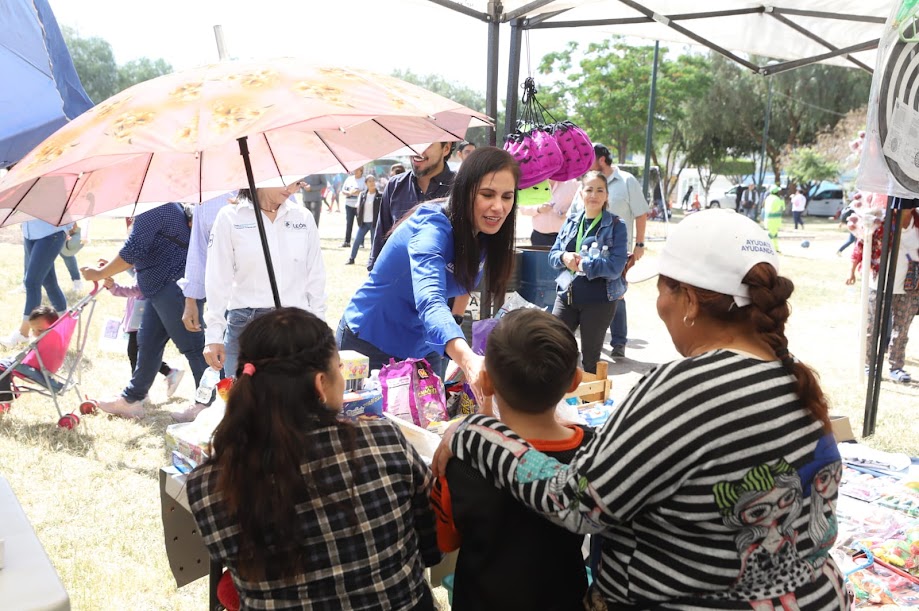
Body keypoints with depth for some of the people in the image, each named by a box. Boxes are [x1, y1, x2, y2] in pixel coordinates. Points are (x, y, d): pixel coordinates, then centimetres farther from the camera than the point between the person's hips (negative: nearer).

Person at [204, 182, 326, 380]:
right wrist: (213, 337, -4)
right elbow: (218, 281, 1)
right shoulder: (230, 217, 1)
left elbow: (315, 279, 11)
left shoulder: (303, 217, 8)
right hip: (245, 324, -2)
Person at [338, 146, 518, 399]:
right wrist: (468, 360, -63)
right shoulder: (433, 227, -29)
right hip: (370, 343, -6)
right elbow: (429, 301, -46)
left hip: (424, 349, 6)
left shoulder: (485, 237, -7)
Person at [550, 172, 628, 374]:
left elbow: (615, 267, -17)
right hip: (567, 296, 4)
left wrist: (581, 264, -18)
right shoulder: (571, 223, 7)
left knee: (590, 359, 11)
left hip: (599, 301, -4)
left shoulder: (616, 226, -8)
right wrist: (564, 257, -11)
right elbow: (552, 254, 11)